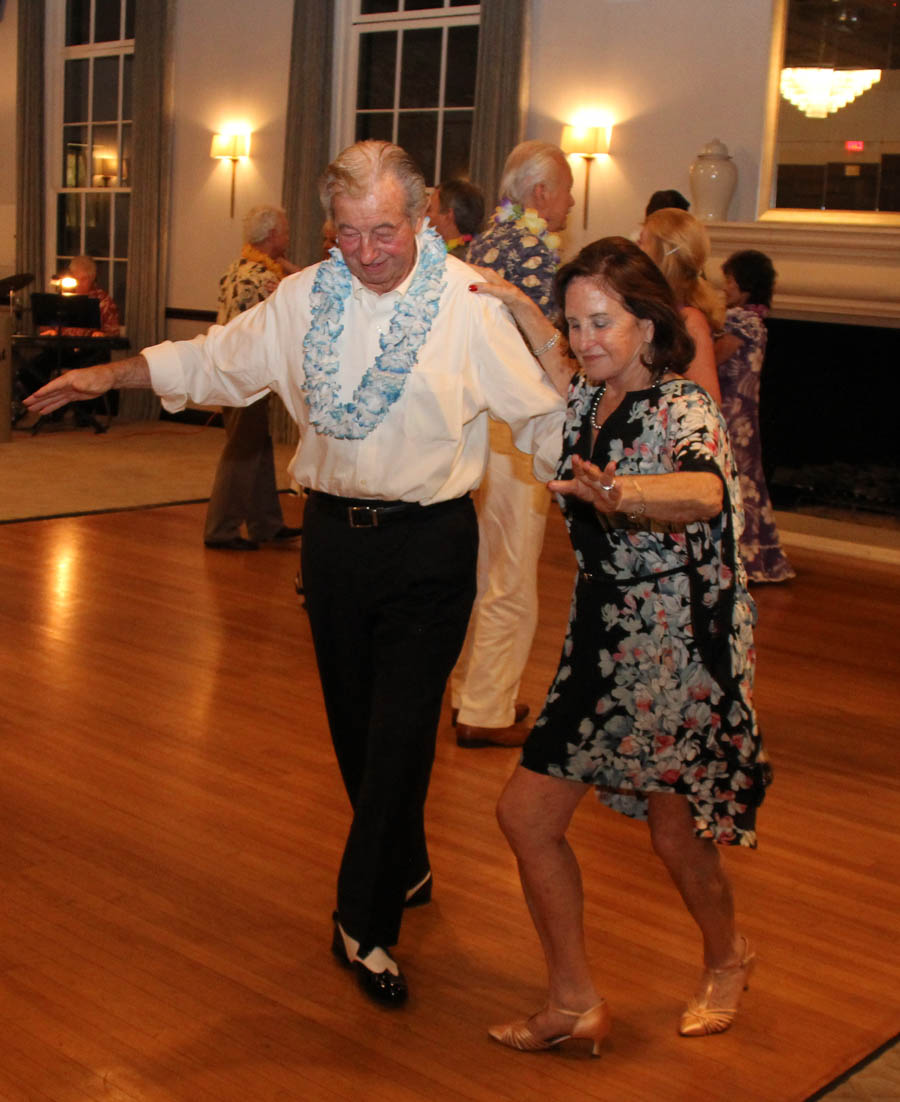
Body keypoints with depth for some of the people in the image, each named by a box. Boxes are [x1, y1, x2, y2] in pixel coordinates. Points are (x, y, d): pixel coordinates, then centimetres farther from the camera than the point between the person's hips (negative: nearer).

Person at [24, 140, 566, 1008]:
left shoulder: (469, 304, -8)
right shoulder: (304, 299, 4)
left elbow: (539, 415, -5)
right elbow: (212, 359, 14)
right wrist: (107, 376, 11)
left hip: (427, 544, -4)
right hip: (334, 535, 4)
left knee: (399, 734, -5)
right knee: (354, 727, 13)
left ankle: (365, 925, 9)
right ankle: (404, 871, 36)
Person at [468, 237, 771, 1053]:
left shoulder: (684, 410, -18)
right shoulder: (585, 401, 4)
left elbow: (703, 493, -40)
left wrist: (619, 493, -61)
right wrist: (515, 307, 16)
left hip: (682, 648, -7)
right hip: (603, 641, 7)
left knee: (676, 833, 6)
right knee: (526, 813, 3)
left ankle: (727, 957, 38)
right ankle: (575, 1001, 18)